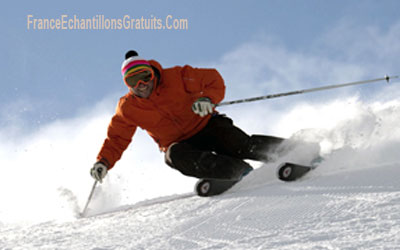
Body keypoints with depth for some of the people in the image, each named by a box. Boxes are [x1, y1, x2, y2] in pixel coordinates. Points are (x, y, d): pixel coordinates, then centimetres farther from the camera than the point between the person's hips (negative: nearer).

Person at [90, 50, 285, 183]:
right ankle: (240, 171, -40)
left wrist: (207, 98, -30)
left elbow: (213, 79, -9)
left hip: (206, 125, -2)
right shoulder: (128, 109, -3)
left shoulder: (176, 78, -11)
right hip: (180, 144, 2)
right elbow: (116, 140, 7)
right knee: (175, 156, -34)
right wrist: (103, 162, -10)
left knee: (240, 144, -29)